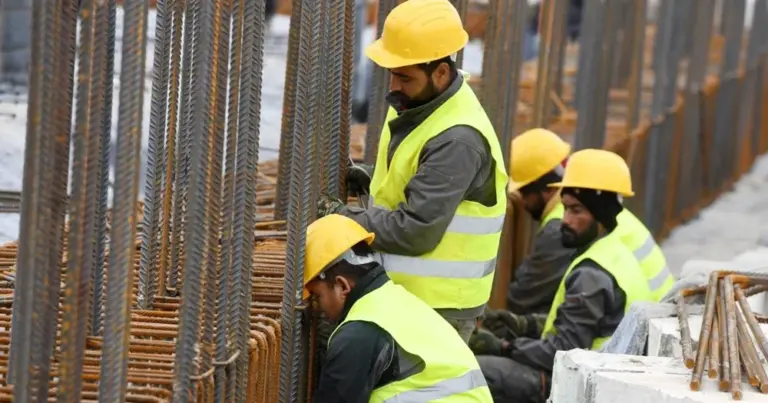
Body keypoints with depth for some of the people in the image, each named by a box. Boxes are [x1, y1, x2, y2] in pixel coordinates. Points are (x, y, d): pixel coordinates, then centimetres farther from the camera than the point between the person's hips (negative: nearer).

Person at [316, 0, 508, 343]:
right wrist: (372, 178, 4)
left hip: (437, 305, -10)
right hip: (405, 290, 10)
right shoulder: (418, 104, 6)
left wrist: (344, 219, -14)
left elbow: (416, 231, -25)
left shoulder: (457, 140, -24)